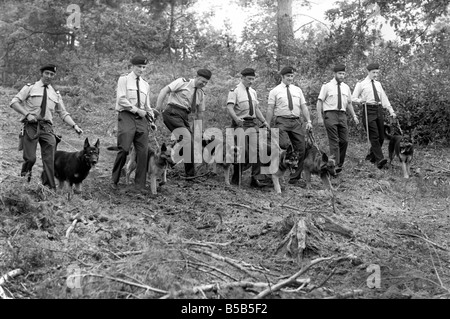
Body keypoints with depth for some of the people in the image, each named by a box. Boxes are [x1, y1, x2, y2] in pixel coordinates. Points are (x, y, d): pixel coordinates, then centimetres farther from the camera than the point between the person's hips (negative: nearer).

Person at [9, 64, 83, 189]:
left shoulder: (55, 94, 17)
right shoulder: (30, 88, 8)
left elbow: (63, 113, 17)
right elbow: (14, 102, 2)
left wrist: (74, 125, 3)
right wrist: (27, 114, -12)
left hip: (47, 127, 3)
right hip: (31, 125, -3)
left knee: (49, 159, -7)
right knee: (30, 158, -9)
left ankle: (49, 187, -4)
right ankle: (24, 177, 16)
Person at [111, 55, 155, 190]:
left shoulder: (146, 85, 20)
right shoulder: (124, 79, 4)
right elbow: (121, 99, -7)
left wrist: (152, 117, 7)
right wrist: (137, 110, -10)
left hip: (141, 118, 5)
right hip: (126, 116, -5)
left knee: (143, 151, -3)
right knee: (124, 149, -14)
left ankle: (140, 185, 3)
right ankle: (114, 180, 2)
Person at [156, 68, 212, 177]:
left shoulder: (201, 93, 14)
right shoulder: (183, 82, -5)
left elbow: (200, 112, 21)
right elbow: (164, 90, -9)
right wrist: (158, 107, -16)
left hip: (184, 117, 7)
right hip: (173, 113, -7)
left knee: (190, 142, 1)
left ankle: (190, 174, 9)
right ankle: (190, 173, -12)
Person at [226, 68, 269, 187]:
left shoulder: (253, 92, 16)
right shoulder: (235, 91, -5)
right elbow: (229, 107, -17)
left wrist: (264, 121, 10)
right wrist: (236, 119, -34)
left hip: (252, 123, 6)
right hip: (240, 124, -6)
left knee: (256, 149, -4)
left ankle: (255, 178, -1)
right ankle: (236, 179, 8)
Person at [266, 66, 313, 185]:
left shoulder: (298, 90, 18)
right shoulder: (275, 91, 6)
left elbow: (304, 106, 13)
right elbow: (270, 109, 2)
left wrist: (308, 121, 0)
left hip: (296, 122, 5)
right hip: (281, 122, -5)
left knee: (300, 150, 2)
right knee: (283, 145, -27)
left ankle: (295, 178, 12)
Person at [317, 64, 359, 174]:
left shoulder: (346, 87, 14)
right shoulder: (327, 86, 0)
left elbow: (349, 103, 20)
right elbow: (320, 101, -2)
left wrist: (354, 116, 10)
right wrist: (319, 117, -10)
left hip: (342, 115, 5)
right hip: (330, 114, -5)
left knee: (344, 141, 2)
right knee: (334, 141, -10)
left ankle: (340, 164, 16)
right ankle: (335, 166, -11)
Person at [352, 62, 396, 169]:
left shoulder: (378, 84, 19)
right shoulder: (361, 84, 3)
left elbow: (384, 98, 21)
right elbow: (353, 98, 2)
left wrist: (391, 111, 13)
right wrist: (360, 100, -18)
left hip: (379, 110, 6)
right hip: (368, 110, -6)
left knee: (381, 136, 5)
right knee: (374, 136, -14)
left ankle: (371, 156, 22)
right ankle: (379, 159, -20)